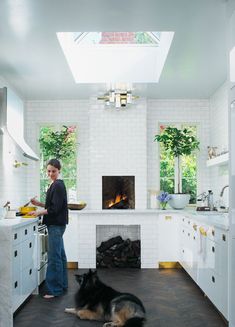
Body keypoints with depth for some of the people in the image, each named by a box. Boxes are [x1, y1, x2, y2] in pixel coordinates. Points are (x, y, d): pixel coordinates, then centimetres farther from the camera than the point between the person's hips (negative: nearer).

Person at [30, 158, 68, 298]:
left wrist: (39, 212, -12)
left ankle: (55, 289, -1)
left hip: (56, 225, -10)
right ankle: (62, 285, 24)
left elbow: (55, 208, -19)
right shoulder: (56, 185, 15)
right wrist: (39, 204, 10)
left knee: (54, 257, -6)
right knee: (60, 255, 15)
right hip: (57, 225, 10)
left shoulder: (58, 186, -14)